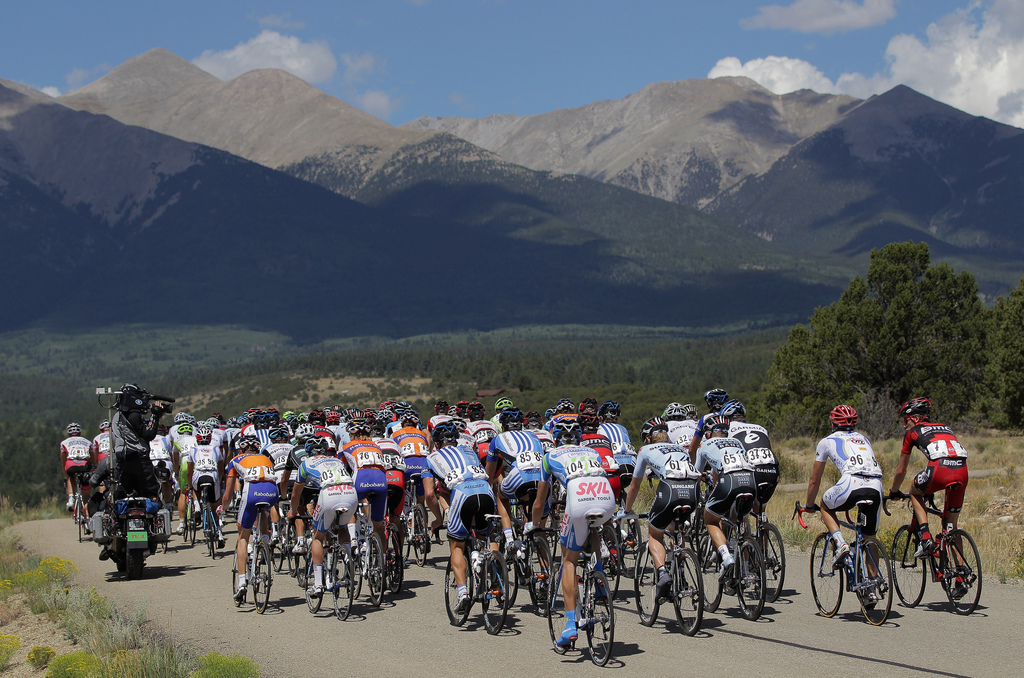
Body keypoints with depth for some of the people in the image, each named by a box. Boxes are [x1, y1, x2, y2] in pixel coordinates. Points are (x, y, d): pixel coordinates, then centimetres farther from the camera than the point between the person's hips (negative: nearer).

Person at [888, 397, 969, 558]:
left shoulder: (912, 432, 21)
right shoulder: (944, 427, 34)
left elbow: (901, 471, 27)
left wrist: (893, 492, 46)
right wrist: (930, 490, 59)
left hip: (940, 469, -4)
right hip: (962, 471, 4)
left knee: (915, 491, 27)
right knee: (951, 525, 19)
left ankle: (926, 538, 10)